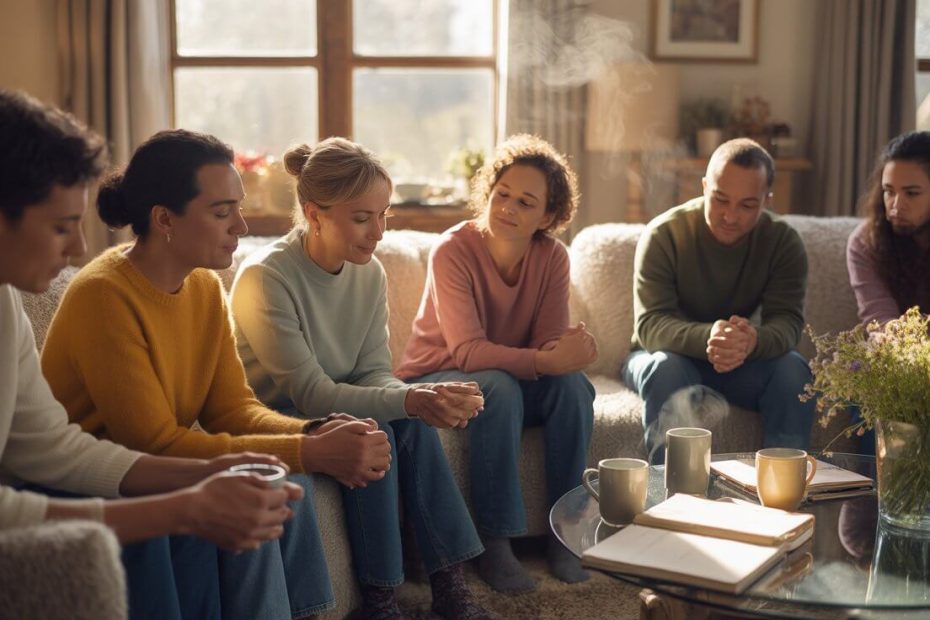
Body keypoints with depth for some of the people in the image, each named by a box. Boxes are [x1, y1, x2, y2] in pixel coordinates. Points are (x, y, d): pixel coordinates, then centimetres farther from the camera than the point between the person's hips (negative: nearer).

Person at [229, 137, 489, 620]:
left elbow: (374, 372, -5)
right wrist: (410, 400, -39)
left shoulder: (369, 273, -4)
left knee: (414, 422, -21)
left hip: (337, 407, 6)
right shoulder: (265, 278, -24)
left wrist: (426, 398, -27)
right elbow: (312, 394, -28)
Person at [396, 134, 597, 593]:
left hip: (508, 376, 4)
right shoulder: (452, 250, -22)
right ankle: (494, 543, -27)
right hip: (437, 378, -4)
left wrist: (571, 349, -37)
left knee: (574, 384, -25)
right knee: (500, 388, -35)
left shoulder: (552, 256, -8)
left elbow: (547, 345, -12)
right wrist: (545, 361, -44)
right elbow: (469, 352, -30)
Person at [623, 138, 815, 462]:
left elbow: (787, 321, -20)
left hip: (744, 361, 2)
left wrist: (754, 340, -47)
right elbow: (649, 325, -26)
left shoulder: (783, 241, -9)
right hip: (672, 354, -2)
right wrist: (706, 337, -49)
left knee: (794, 369, -27)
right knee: (666, 368, -36)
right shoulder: (663, 234, -17)